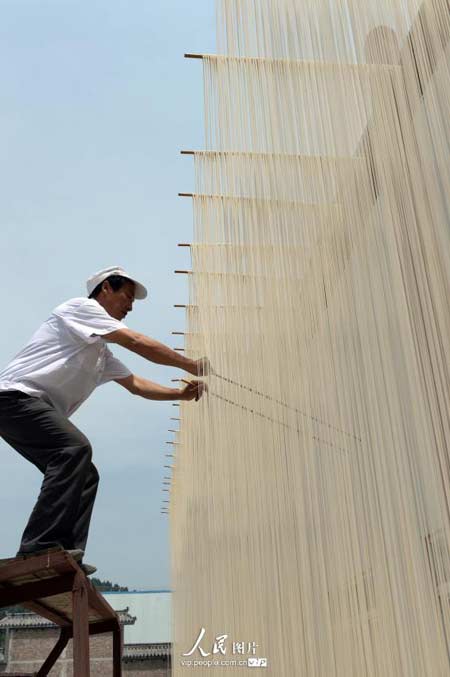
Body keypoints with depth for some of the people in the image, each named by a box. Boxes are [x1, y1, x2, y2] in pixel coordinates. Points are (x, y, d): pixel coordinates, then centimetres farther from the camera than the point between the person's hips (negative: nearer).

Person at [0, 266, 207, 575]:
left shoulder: (102, 352, 27)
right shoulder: (80, 307, -2)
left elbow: (136, 385, 27)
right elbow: (137, 343, -11)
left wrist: (181, 394, 15)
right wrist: (190, 364, -5)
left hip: (35, 410, 10)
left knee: (85, 475, 3)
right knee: (75, 449, -28)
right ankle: (39, 548, -32)